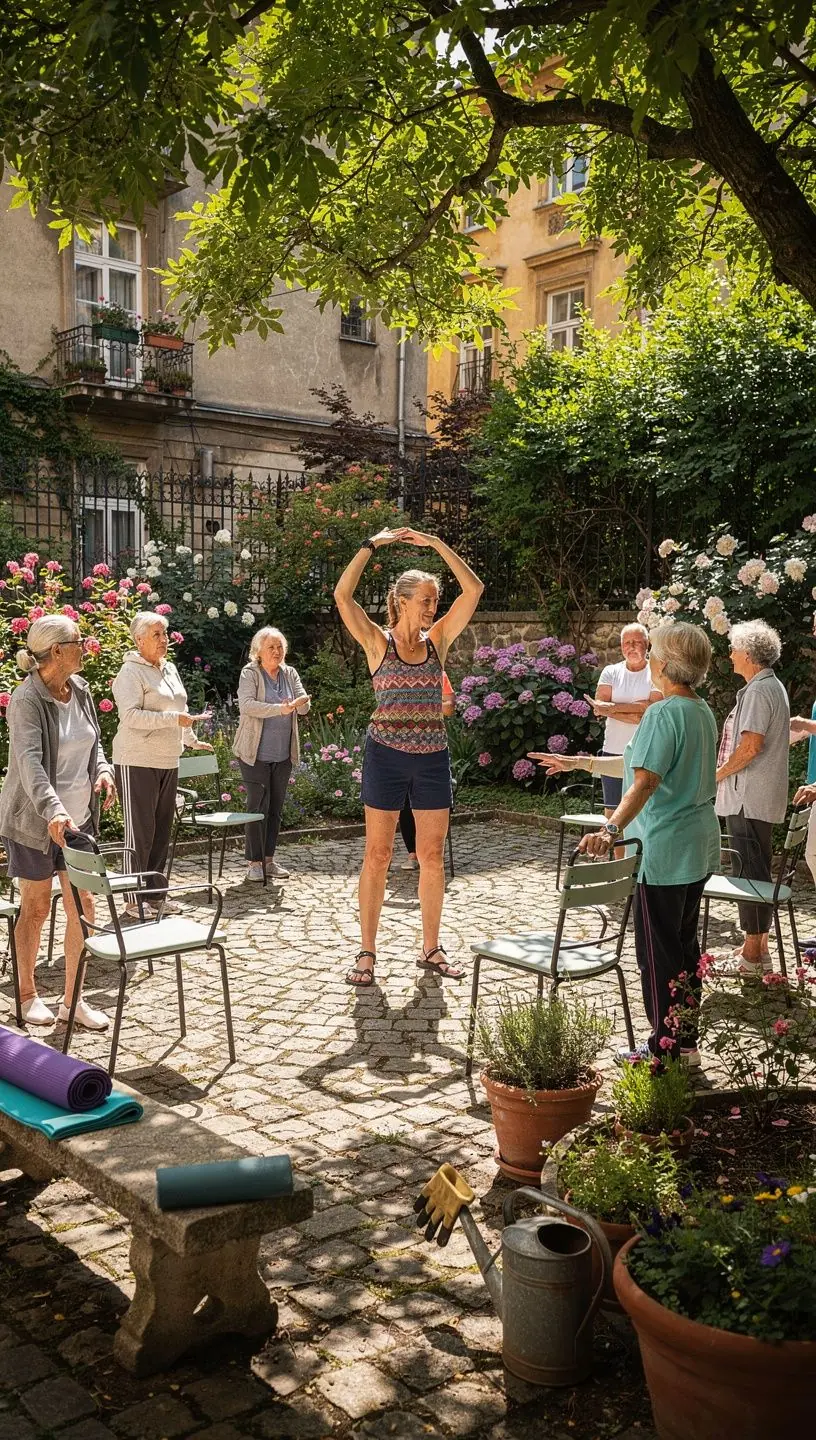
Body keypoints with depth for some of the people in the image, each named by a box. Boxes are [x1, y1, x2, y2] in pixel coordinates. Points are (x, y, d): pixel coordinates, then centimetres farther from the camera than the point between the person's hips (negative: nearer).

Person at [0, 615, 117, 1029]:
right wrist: (53, 811, -43)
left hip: (78, 817, 6)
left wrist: (103, 771, -6)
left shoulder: (80, 689, 3)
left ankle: (72, 999, 18)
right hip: (36, 820, -6)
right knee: (35, 907, 7)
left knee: (82, 906, 6)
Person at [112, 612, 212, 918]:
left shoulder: (170, 669, 16)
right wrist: (174, 719, -24)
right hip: (137, 763, -8)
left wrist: (192, 740, 31)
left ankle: (154, 893, 22)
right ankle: (134, 901, 3)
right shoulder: (131, 672, -11)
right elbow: (130, 715, -22)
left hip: (168, 762, 8)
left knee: (162, 830, 12)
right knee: (140, 832, -4)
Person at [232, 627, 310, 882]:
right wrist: (280, 709, -29)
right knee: (258, 807, -6)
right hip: (256, 754, -5)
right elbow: (246, 705, -21)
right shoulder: (250, 674, -6)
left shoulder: (290, 674, 9)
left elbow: (304, 708, 3)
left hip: (283, 755, 5)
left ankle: (269, 859, 19)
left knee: (276, 808, 10)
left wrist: (300, 703, -22)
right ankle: (254, 862, 2)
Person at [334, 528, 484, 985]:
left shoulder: (437, 640, 7)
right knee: (378, 854, 1)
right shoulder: (378, 642, -1)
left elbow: (474, 590, 1)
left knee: (432, 855, 7)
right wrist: (373, 544, -10)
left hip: (433, 759, 3)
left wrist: (436, 544, -2)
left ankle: (431, 948, 19)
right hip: (386, 757, -3)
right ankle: (367, 953, 9)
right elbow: (343, 594, -13)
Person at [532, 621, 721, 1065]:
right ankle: (685, 1041, 26)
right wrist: (580, 762, 17)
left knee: (658, 950, 1)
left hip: (664, 851, -9)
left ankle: (665, 1048, 9)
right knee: (685, 943, 17)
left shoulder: (663, 714, -18)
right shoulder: (703, 712, 11)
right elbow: (637, 763, 15)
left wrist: (611, 829, -38)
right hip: (700, 848, 9)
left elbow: (644, 781, -30)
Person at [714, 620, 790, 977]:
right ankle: (757, 947, 22)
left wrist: (718, 774, -11)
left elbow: (751, 745, -24)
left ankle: (752, 956, 1)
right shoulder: (772, 686, 17)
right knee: (757, 871, 14)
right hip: (757, 796, 11)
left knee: (751, 871, -5)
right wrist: (725, 773, 18)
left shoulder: (758, 690, -16)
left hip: (749, 798, -11)